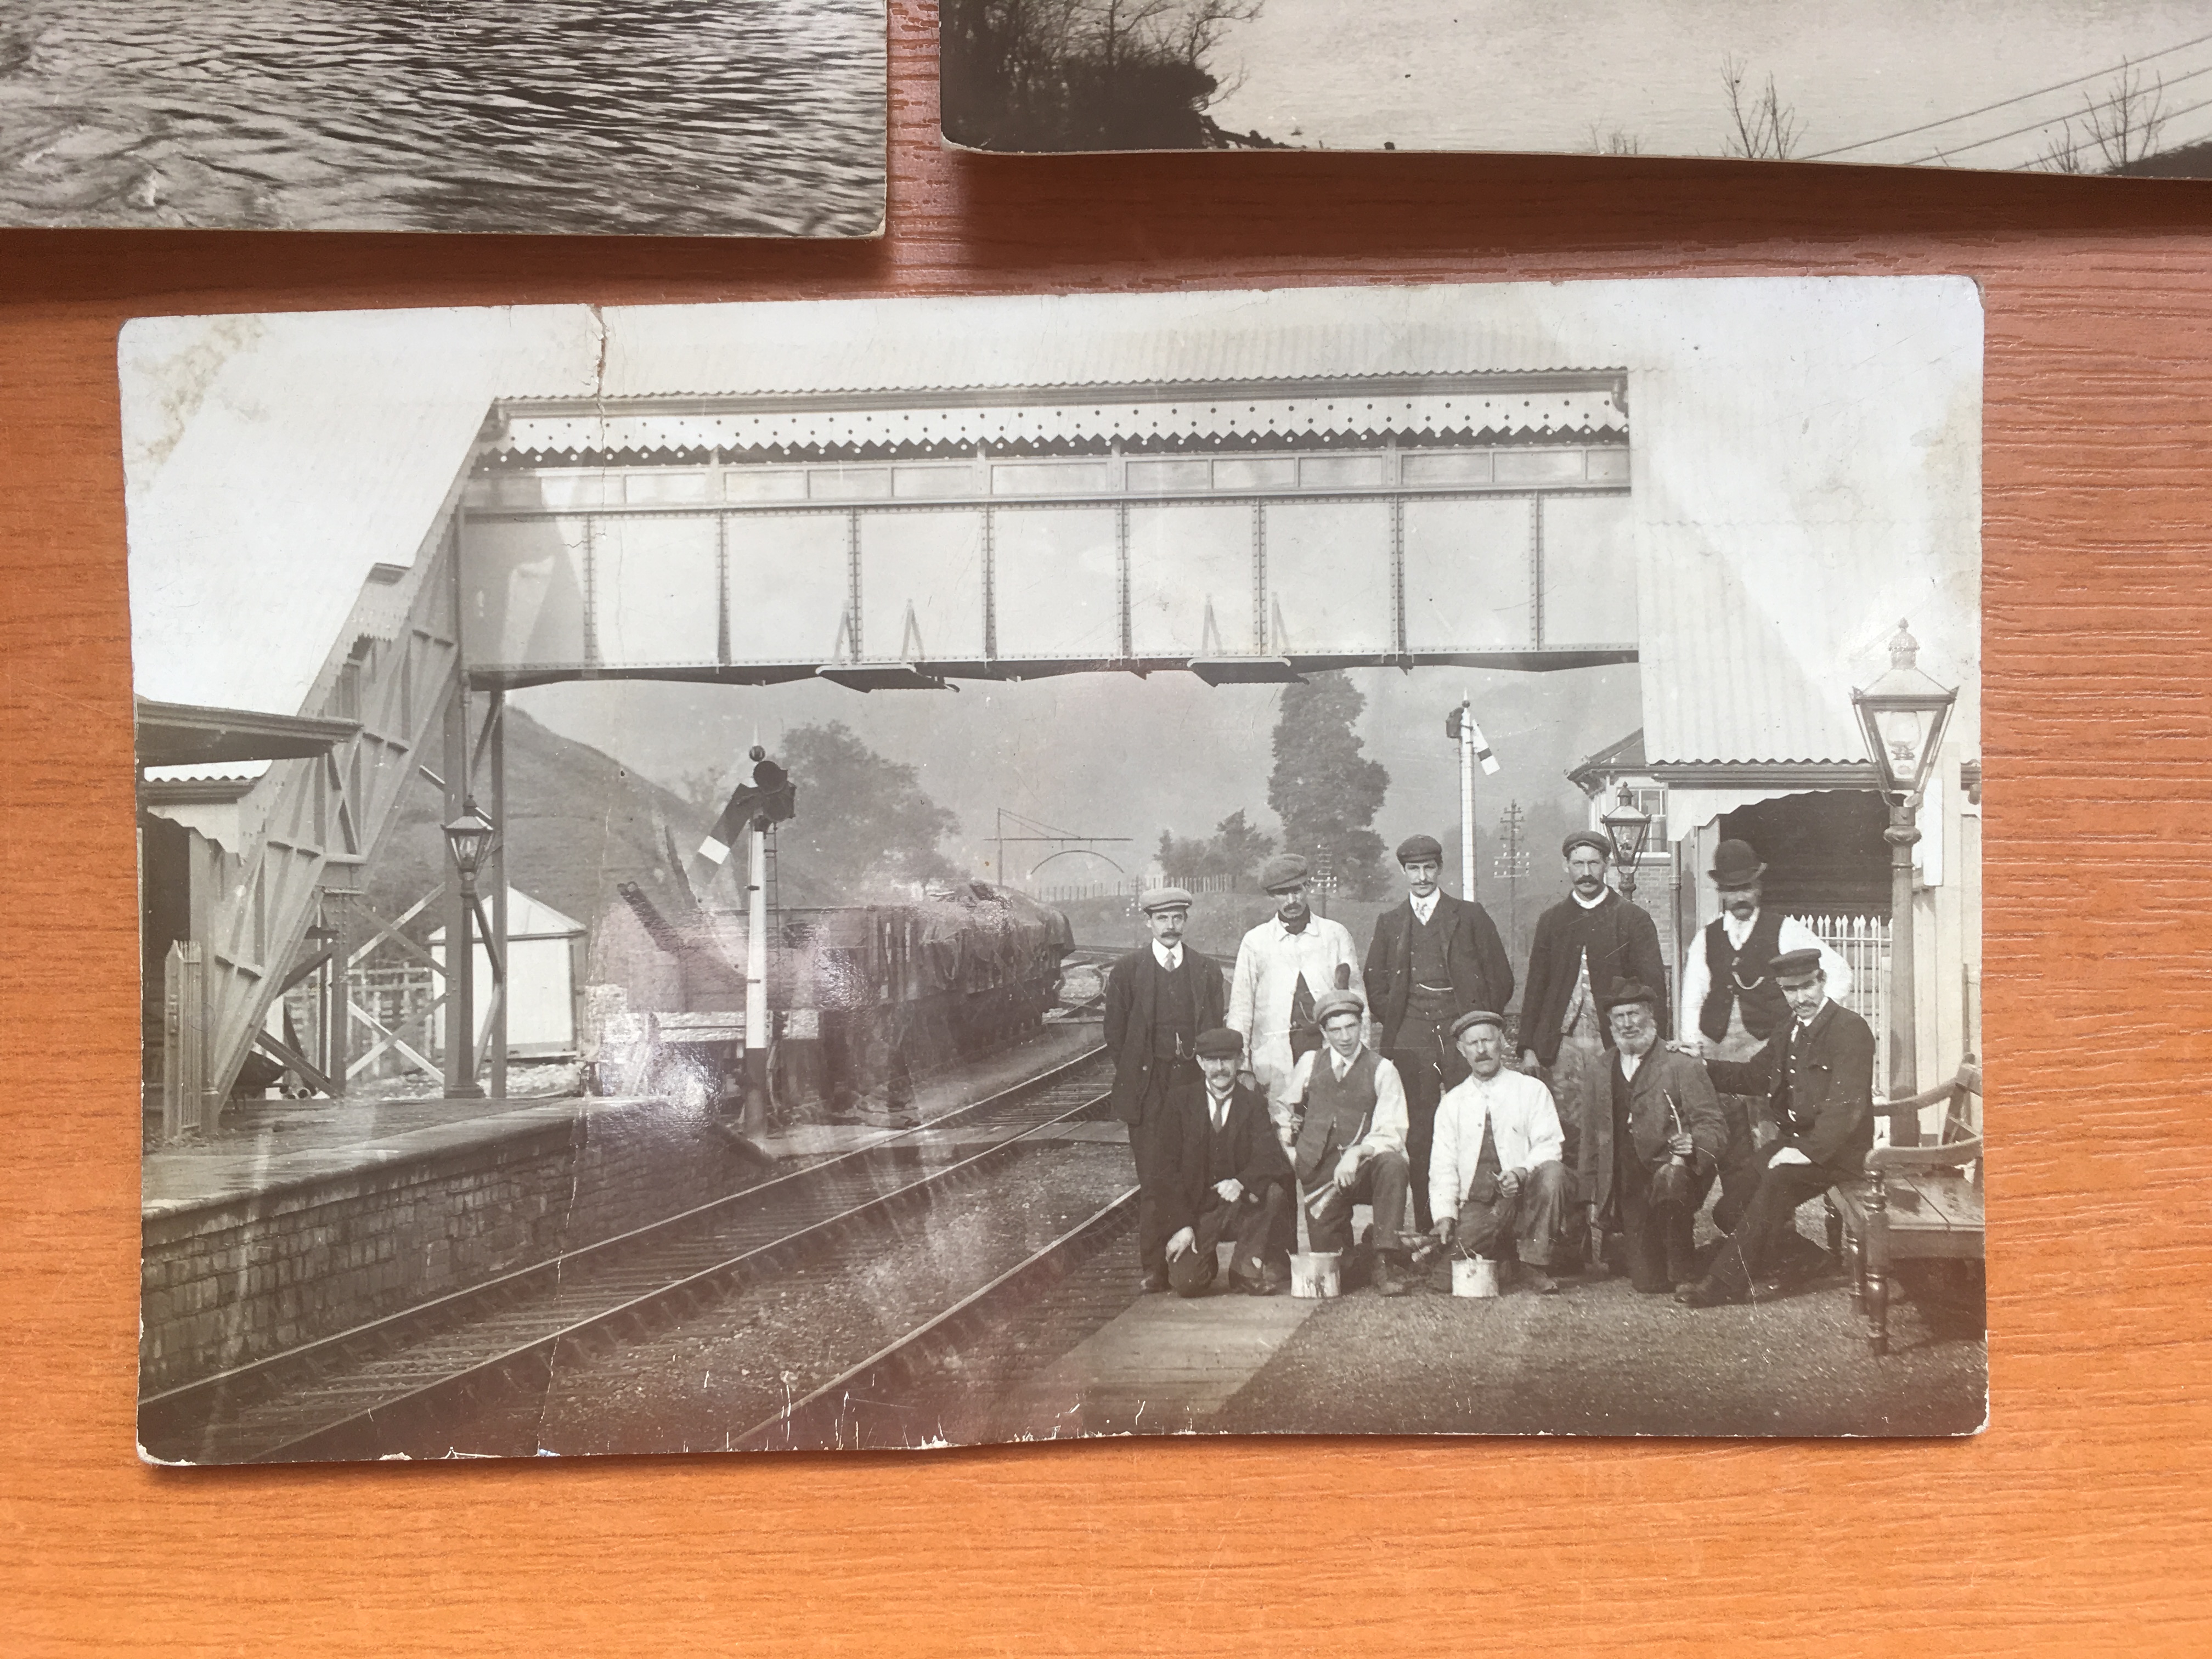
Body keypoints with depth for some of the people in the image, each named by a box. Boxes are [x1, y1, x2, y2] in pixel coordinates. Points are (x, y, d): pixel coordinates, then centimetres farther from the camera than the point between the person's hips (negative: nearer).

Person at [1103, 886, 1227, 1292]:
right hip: (1149, 1088, -2)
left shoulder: (1207, 970, 11)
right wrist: (1134, 1079, 1)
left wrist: (1208, 1072, 2)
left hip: (1195, 1083, 2)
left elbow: (1215, 1030, 12)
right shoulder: (1127, 970, 5)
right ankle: (1155, 1268, -1)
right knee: (1153, 1181, -5)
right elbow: (1115, 1034, 6)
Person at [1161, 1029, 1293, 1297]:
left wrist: (1241, 1182, -34)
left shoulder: (1254, 1103, 2)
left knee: (1274, 1190, -30)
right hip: (1197, 1210, -1)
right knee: (1185, 1283, -22)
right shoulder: (1183, 1100, 0)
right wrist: (1182, 1225, -15)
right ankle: (1205, 1260, 16)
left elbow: (1271, 1160, -12)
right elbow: (1170, 1167, -4)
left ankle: (1246, 1267, -9)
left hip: (1242, 1209, 1)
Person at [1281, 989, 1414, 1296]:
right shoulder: (1309, 1063, 10)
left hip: (1363, 1169, -2)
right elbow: (1285, 1112, 24)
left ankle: (1389, 1261, -31)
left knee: (1392, 1163, -37)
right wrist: (1292, 1152, 9)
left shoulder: (1382, 1070, 0)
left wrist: (1357, 1153, -27)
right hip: (1319, 1174, 2)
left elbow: (1392, 1134, -10)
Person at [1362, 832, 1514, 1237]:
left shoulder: (1470, 916, 10)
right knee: (1418, 1135, -1)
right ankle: (1426, 1229, 3)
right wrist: (1395, 1020, 3)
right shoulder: (1389, 924, 16)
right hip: (1410, 1043, 1)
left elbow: (1501, 978, 9)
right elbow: (1375, 987, 17)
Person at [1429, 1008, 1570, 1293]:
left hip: (1522, 1198, -1)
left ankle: (1532, 1266, -19)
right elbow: (1443, 1165, 8)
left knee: (1553, 1173, -33)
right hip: (1475, 1208, 1)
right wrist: (1445, 1215, -8)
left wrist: (1522, 1173, -25)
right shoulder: (1452, 1102, 13)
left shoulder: (1531, 1090, 8)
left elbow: (1548, 1147, -3)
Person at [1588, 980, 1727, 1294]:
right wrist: (1591, 1194, 13)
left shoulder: (1682, 1067, 1)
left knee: (1670, 1178, -40)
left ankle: (1684, 1274, -20)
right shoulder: (1602, 1073, 14)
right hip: (1629, 1188, 3)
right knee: (1648, 1284, -9)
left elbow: (1715, 1128, -3)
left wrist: (1692, 1143, -25)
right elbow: (1593, 1136, 19)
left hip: (1675, 1173, -3)